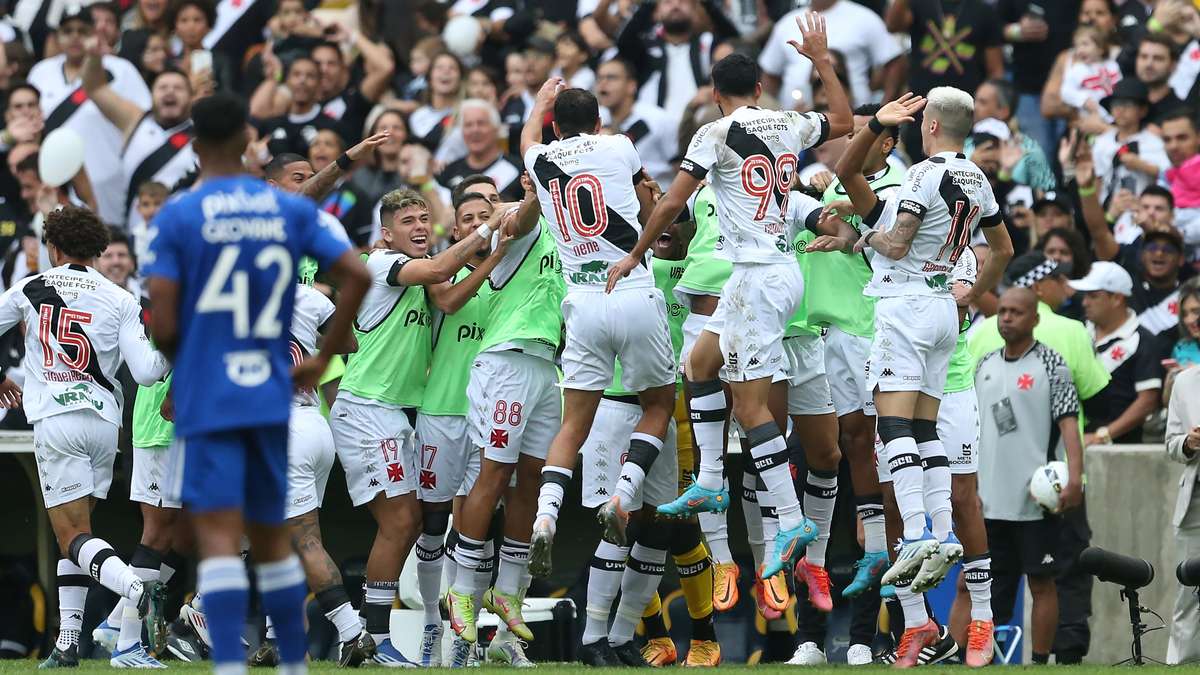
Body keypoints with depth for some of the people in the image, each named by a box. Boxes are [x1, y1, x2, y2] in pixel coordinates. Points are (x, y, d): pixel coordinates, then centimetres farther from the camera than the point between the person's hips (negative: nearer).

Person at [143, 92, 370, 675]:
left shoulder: (176, 217, -5)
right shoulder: (291, 211, 6)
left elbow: (163, 325, -10)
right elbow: (356, 275, 1)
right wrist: (323, 359, 9)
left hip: (208, 400, -4)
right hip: (271, 395, 4)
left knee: (218, 534, -11)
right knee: (271, 535, 17)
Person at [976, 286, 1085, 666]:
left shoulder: (1051, 365, -5)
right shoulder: (984, 367, 12)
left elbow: (1069, 423, -12)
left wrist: (1074, 478, -24)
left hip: (1035, 498, -5)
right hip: (990, 499, 5)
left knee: (1040, 581, -2)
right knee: (995, 585, 9)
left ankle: (1040, 663, 1)